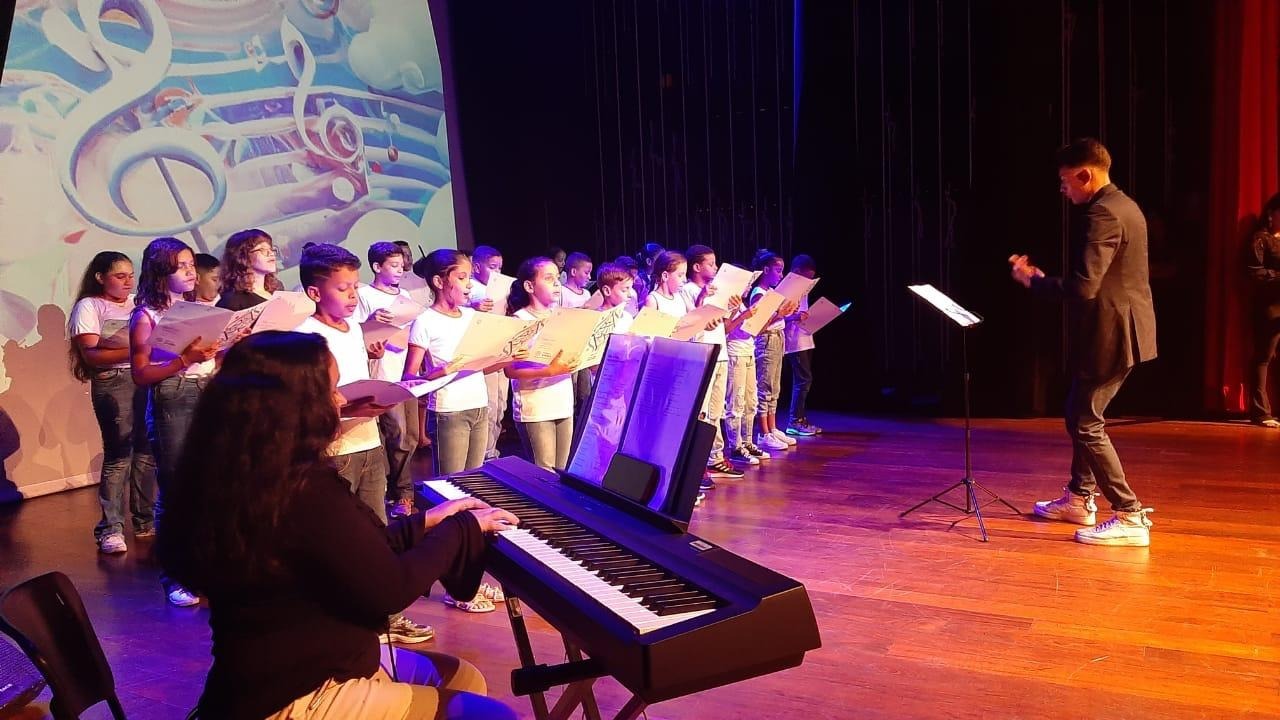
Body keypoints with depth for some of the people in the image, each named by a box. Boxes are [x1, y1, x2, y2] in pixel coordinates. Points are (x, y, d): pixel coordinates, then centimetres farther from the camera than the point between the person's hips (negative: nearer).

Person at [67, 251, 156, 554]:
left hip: (148, 379, 5)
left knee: (147, 450, 4)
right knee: (119, 452, -9)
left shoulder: (139, 302, 19)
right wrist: (132, 351, -22)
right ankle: (111, 528, -2)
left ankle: (146, 519, 14)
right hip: (113, 382, -5)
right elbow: (90, 354, -10)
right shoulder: (89, 306, 2)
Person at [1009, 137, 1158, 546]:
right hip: (1120, 330, 10)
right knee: (1082, 415, 20)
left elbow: (1082, 287, -26)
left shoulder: (1102, 214, -20)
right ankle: (1080, 498, 32)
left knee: (1086, 424, -3)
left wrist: (1032, 279, -11)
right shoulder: (1124, 206, 14)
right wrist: (1044, 279, 14)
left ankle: (1130, 518, 0)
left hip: (1108, 335, -10)